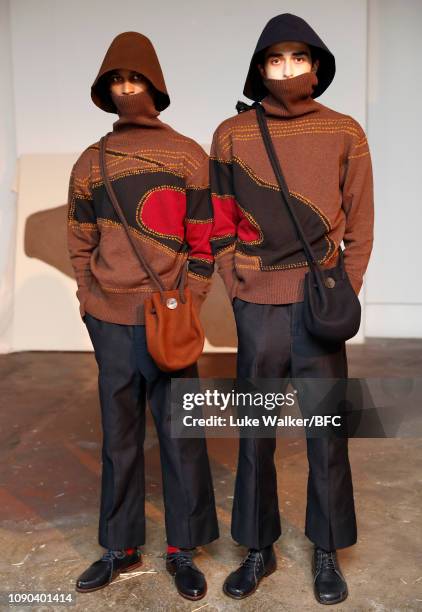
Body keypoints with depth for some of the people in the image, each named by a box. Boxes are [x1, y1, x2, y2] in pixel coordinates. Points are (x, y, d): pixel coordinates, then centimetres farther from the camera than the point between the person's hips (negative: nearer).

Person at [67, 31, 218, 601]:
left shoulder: (189, 156, 2)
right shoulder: (91, 162, 10)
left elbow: (203, 242, 1)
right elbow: (81, 243, 13)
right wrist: (92, 302, 5)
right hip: (109, 321, 3)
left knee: (180, 435, 3)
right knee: (119, 436, 11)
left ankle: (183, 550, 20)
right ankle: (120, 547, 26)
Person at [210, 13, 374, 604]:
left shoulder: (344, 133, 5)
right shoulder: (233, 134, 5)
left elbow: (360, 224, 6)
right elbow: (219, 221, 7)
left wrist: (345, 290, -3)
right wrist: (237, 283, -1)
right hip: (257, 305, 1)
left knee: (327, 430, 5)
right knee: (256, 430, 9)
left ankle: (327, 552, 23)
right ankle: (258, 549, 25)